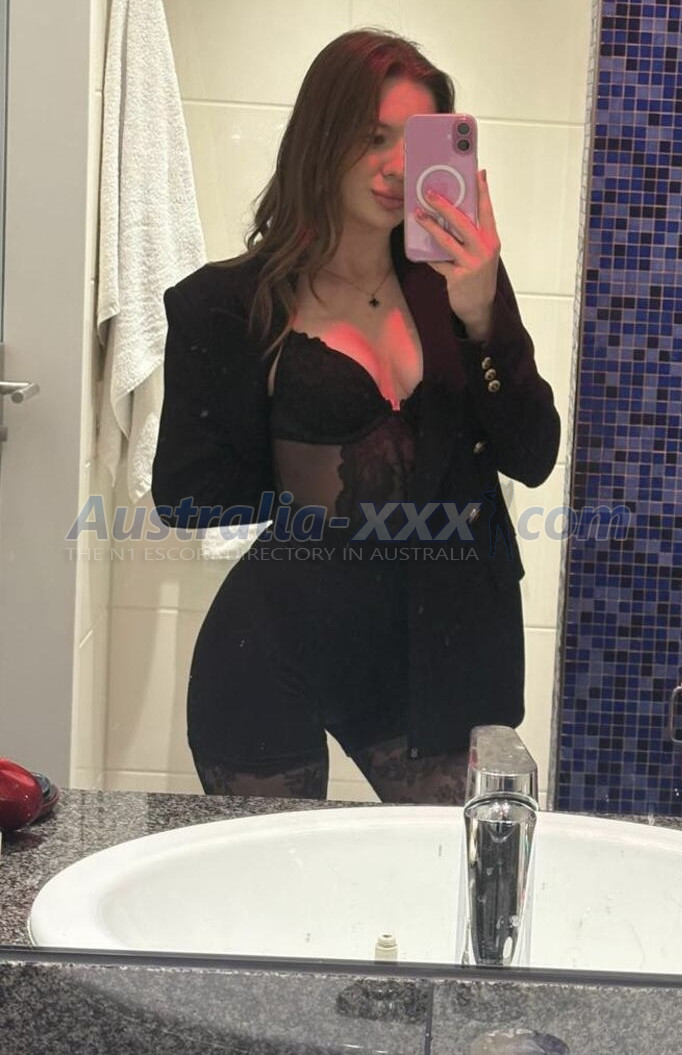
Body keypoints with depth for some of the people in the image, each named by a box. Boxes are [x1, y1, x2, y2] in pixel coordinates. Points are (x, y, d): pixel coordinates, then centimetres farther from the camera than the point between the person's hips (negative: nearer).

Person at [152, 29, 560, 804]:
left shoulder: (451, 284, 2)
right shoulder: (230, 304, -6)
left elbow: (531, 460, -5)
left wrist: (483, 317, -17)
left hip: (434, 645, 3)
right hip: (275, 655, -2)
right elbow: (187, 493, -5)